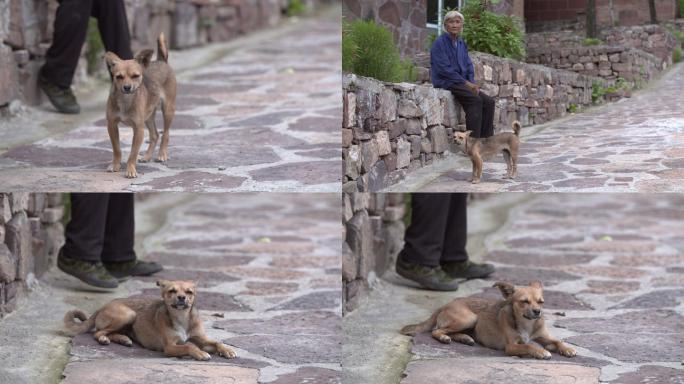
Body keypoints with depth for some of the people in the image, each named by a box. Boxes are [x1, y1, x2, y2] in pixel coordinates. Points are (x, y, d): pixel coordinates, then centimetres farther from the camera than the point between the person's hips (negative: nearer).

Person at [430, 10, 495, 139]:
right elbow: (444, 69, -16)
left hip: (462, 82, 8)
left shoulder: (462, 44, 16)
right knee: (475, 100, -29)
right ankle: (473, 140, -28)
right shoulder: (440, 43, -8)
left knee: (489, 102, -10)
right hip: (446, 82, -8)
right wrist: (466, 83, -16)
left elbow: (469, 66, 17)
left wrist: (472, 83, -4)